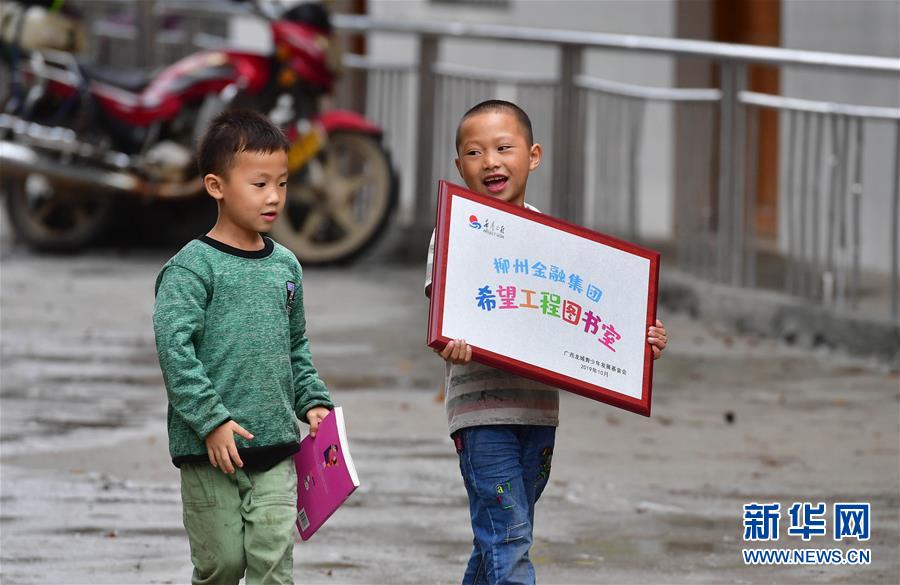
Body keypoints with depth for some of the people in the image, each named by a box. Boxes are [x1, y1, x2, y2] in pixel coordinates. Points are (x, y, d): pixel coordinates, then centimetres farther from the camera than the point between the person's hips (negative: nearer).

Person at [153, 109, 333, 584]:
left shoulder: (285, 266, 11)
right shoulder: (192, 268, -8)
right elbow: (174, 347, -16)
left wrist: (313, 402, 9)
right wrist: (211, 420, -21)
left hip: (276, 446, 5)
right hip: (210, 452, -4)